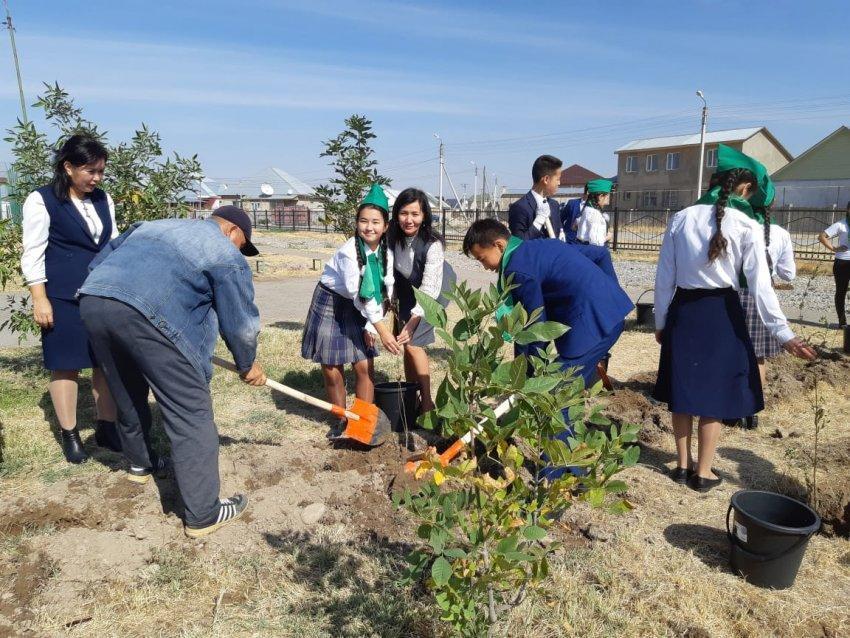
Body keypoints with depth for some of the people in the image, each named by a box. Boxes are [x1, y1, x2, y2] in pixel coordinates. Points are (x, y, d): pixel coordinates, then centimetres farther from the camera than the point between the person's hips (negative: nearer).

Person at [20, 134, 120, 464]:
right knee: (66, 364, 4)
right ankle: (69, 435, 17)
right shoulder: (41, 200, -5)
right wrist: (40, 300, -11)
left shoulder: (104, 199, 12)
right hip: (64, 298, -5)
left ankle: (106, 428, 20)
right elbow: (33, 254, -6)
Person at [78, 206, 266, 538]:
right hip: (145, 314, -8)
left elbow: (100, 260, 33)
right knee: (191, 414, 0)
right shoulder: (227, 255, 14)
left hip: (92, 300, 8)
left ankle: (141, 463, 50)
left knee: (128, 395, 28)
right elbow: (240, 322, 16)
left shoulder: (155, 225, 34)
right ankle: (203, 514, 5)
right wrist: (248, 365, 30)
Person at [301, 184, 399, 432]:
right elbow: (358, 294, -27)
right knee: (332, 372, 1)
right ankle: (341, 420, 22)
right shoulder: (349, 251, -26)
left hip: (358, 310, 5)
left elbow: (384, 293, -6)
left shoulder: (387, 254, -8)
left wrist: (371, 327, -12)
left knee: (365, 366, -2)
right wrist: (381, 328, -28)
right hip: (330, 305, -4)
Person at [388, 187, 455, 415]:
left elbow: (429, 290, -37)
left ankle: (427, 403, -4)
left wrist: (412, 322, -46)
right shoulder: (391, 235, -22)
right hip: (407, 287, 5)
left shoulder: (433, 244, -35)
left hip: (434, 288, -5)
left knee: (413, 341, -15)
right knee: (407, 342, 4)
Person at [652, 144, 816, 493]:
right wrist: (784, 334, -5)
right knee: (714, 392, 10)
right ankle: (703, 473, 19)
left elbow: (664, 276, 1)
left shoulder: (681, 219, -1)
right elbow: (760, 286, -11)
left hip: (683, 310, 3)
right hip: (720, 312, -2)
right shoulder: (746, 226, -9)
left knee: (683, 387, 14)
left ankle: (683, 464, 25)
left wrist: (660, 321, 10)